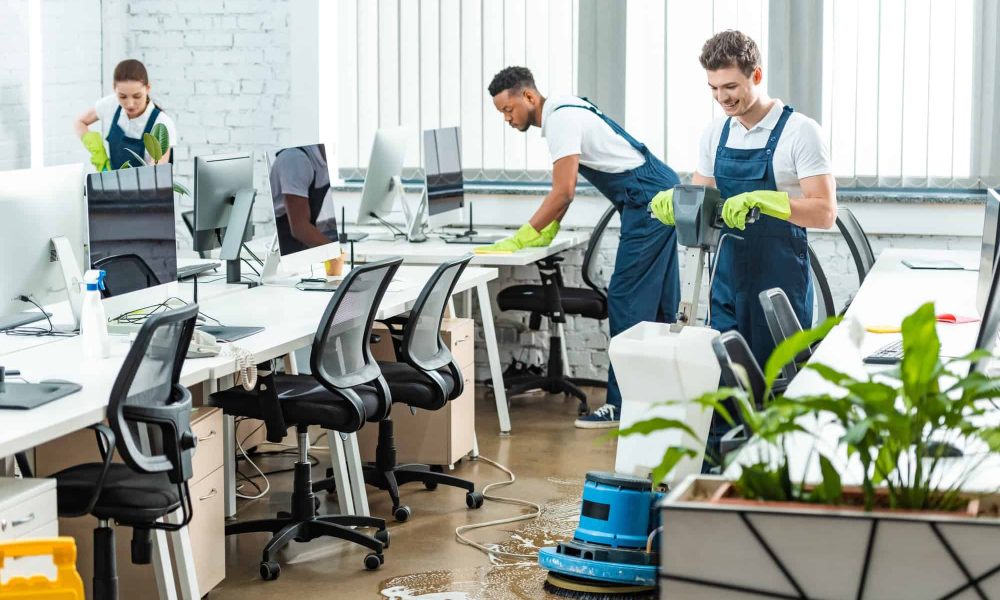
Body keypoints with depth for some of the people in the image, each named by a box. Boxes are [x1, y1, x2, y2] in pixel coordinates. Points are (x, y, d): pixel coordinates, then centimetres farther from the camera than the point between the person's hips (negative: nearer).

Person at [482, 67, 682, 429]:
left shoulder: (562, 120, -17)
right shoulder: (562, 114, 14)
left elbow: (563, 193, -22)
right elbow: (564, 190, 20)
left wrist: (519, 241, -17)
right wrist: (545, 233, 13)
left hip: (648, 202, -10)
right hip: (662, 196, 10)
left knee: (627, 301, -9)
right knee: (658, 303, 14)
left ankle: (622, 404, -8)